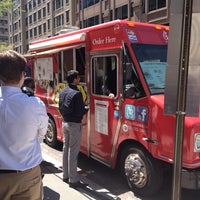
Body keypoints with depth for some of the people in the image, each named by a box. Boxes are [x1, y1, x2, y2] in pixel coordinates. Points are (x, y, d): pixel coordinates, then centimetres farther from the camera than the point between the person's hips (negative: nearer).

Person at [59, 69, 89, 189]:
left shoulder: (63, 92, 7)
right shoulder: (77, 93, -19)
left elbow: (61, 109, 12)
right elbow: (80, 112, -20)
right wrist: (87, 109, -2)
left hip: (65, 123, 9)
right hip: (74, 125, -8)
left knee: (66, 149, 16)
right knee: (73, 152, -3)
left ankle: (66, 176, 28)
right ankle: (73, 180, 6)